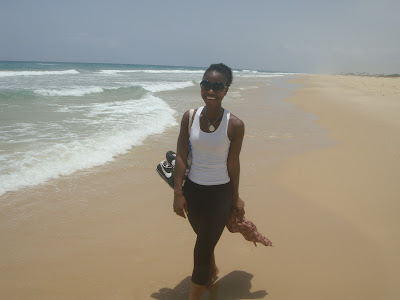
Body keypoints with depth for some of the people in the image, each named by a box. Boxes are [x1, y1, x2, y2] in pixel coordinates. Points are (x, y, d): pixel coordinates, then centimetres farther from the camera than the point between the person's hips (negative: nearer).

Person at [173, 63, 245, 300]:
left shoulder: (235, 125, -16)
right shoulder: (190, 117, -8)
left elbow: (233, 163, -7)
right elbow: (181, 156, -5)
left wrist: (235, 197, 3)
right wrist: (178, 193, -6)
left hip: (219, 192, -4)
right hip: (192, 189, 4)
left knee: (202, 250, 2)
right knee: (204, 238, 27)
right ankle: (212, 270, 57)